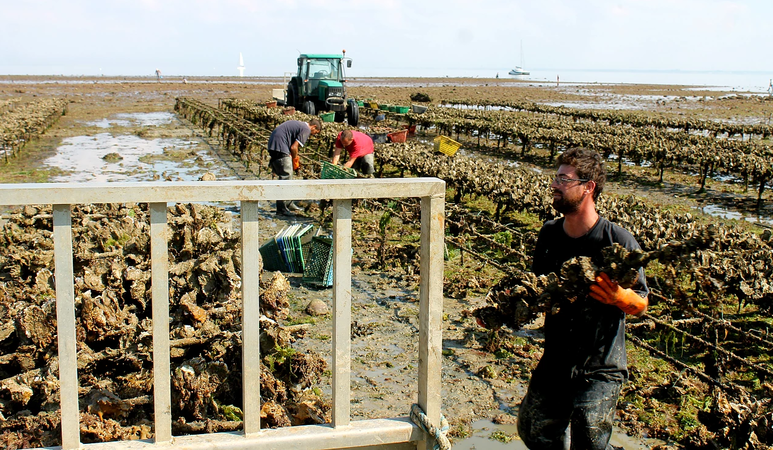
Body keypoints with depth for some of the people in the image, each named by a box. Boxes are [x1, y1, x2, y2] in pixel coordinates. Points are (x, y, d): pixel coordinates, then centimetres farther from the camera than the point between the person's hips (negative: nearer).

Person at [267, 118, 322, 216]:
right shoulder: (306, 129, -7)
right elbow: (294, 147, -13)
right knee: (286, 177, -7)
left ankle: (288, 204, 27)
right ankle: (281, 209, -6)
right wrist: (295, 160, 3)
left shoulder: (298, 124, 23)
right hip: (280, 147, -10)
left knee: (287, 176, 19)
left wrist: (294, 158, 16)